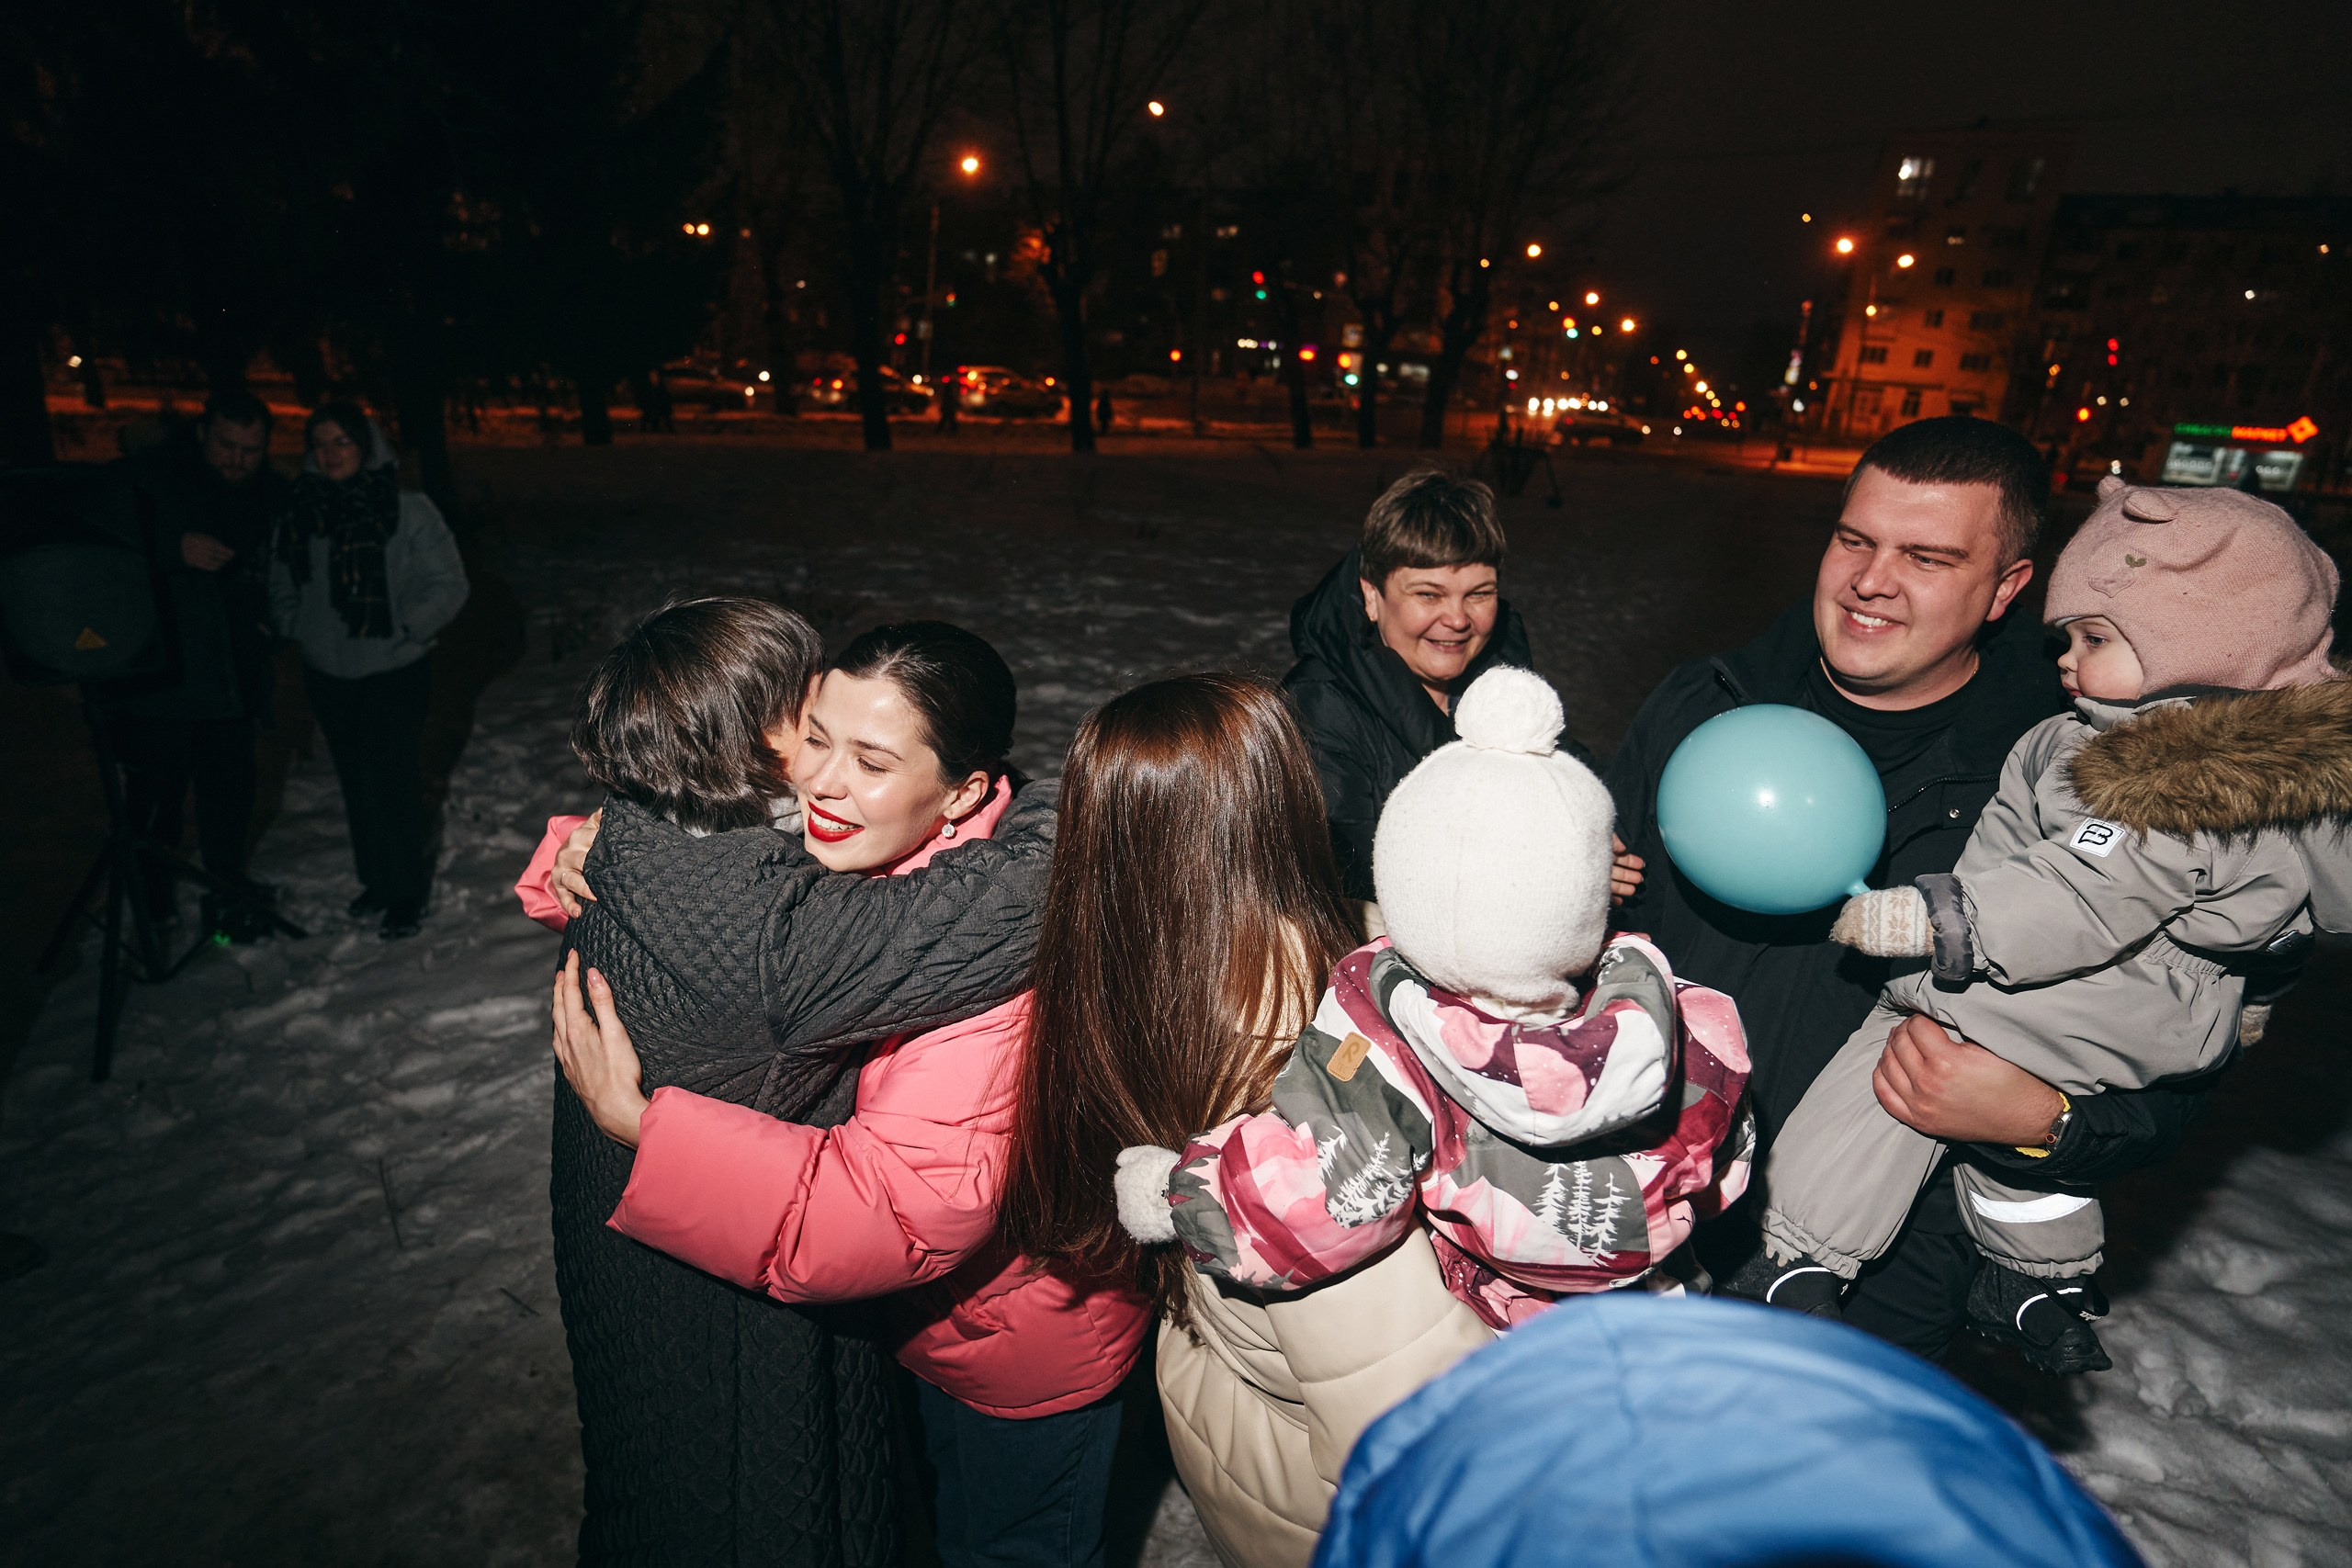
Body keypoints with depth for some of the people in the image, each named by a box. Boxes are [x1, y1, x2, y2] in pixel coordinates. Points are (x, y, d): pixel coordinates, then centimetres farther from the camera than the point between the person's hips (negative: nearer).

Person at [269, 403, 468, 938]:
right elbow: (281, 583, 15)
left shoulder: (408, 510, -11)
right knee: (356, 783, 15)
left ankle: (405, 892, 14)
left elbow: (449, 586, -9)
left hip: (395, 673, -4)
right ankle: (375, 880, 31)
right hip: (327, 674, 5)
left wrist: (402, 628, -17)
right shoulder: (299, 510, 2)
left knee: (393, 782, -2)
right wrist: (297, 627, 1)